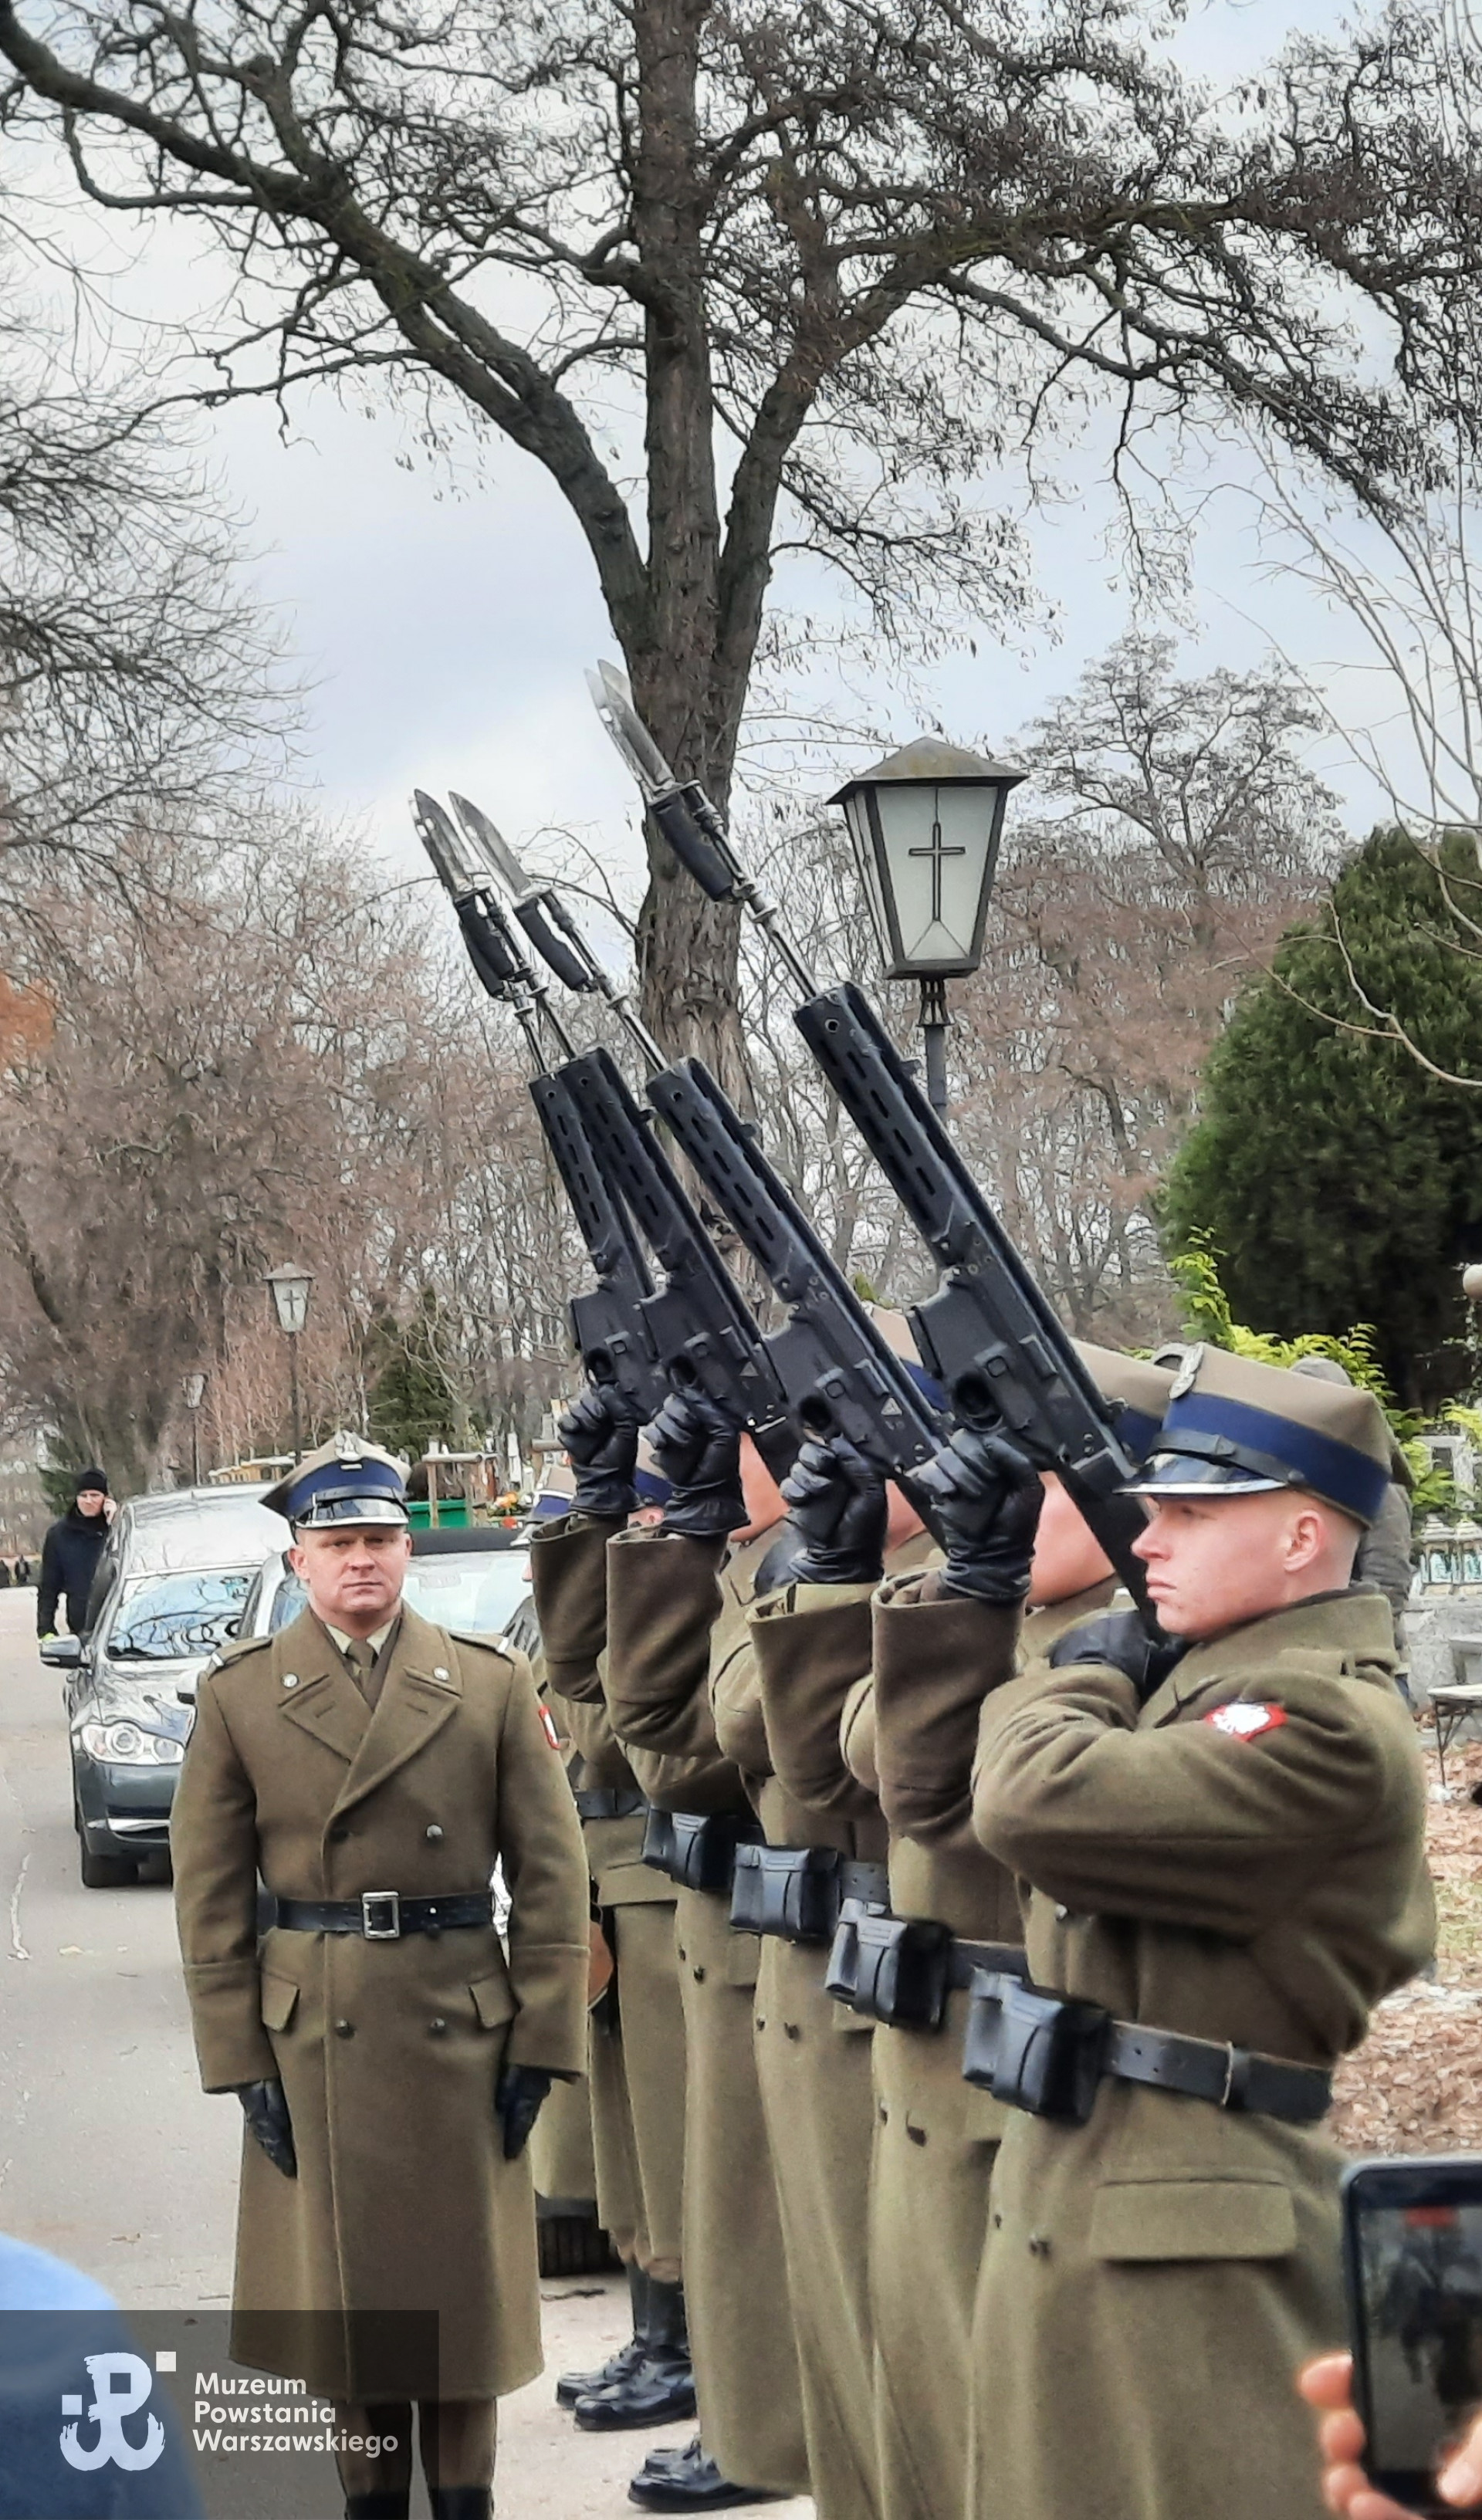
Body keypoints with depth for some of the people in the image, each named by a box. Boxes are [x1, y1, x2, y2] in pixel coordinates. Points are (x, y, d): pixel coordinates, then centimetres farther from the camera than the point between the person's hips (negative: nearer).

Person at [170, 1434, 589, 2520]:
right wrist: (241, 2060, -5)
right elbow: (210, 1895, 0)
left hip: (463, 2021, 0)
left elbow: (551, 1872, 1)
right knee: (345, 2282, 8)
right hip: (314, 2032, 0)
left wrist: (541, 2041, -4)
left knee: (464, 2275, 7)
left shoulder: (493, 1681, 1)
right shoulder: (239, 1693, 0)